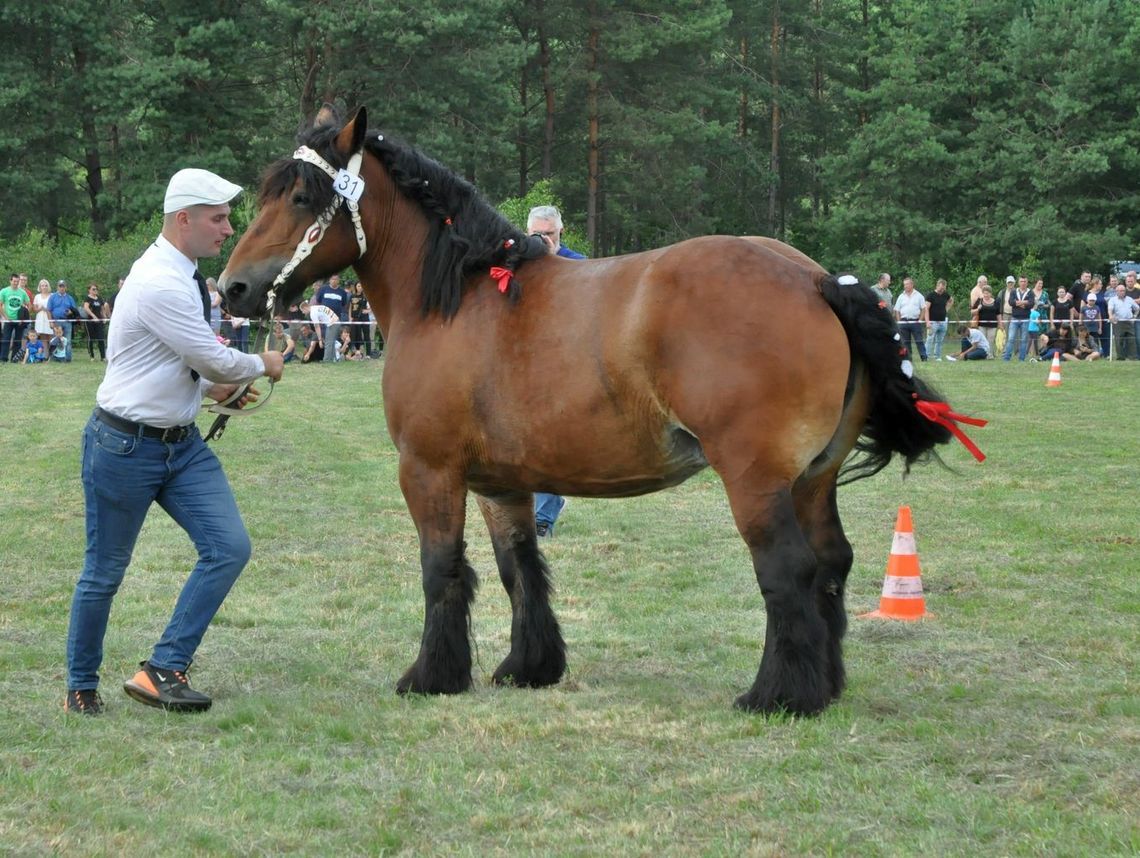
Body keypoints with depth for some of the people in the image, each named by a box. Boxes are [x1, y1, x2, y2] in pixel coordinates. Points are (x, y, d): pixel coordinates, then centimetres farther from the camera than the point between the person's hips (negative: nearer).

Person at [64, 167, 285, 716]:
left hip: (182, 443, 9)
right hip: (125, 445, -9)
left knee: (230, 548, -5)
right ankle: (81, 688, 23)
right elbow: (217, 361, -18)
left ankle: (163, 670, -2)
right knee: (105, 572, 5)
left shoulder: (184, 278, 8)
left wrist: (213, 387, 12)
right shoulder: (159, 284, -23)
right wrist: (263, 365, 0)